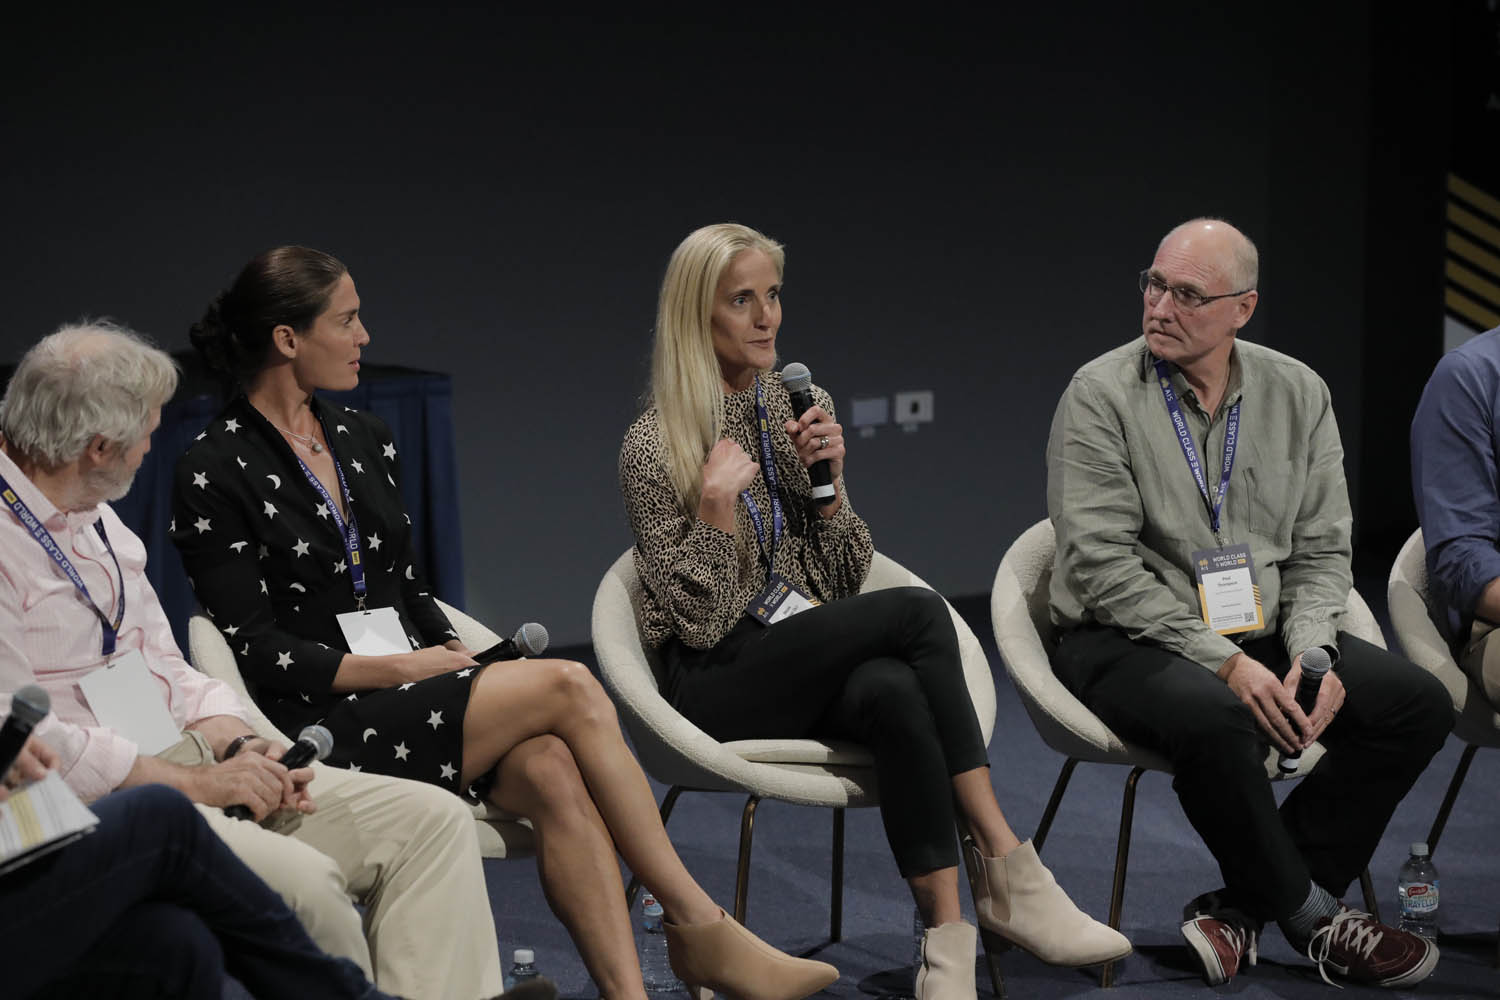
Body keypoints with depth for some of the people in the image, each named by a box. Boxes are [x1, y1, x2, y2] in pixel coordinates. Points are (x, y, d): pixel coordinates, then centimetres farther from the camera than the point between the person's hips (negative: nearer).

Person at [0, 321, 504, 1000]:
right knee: (300, 879, -33)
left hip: (188, 762, 10)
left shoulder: (95, 518, 18)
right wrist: (194, 781, -17)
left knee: (433, 820, -4)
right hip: (92, 806, -10)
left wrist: (237, 747, 1)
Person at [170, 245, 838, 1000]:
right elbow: (258, 652, -11)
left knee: (552, 771, -27)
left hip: (411, 690, 6)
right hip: (326, 728, -6)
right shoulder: (216, 474, -7)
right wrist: (401, 668, -15)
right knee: (567, 687, -22)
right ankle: (699, 927, -12)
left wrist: (459, 656, 0)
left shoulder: (364, 441, 15)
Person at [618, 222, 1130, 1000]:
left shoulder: (804, 409, 12)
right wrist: (717, 503, -20)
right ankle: (1006, 868, -27)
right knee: (918, 612, -28)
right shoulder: (653, 447, -5)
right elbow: (698, 619, -10)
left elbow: (845, 583, 11)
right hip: (719, 684, -5)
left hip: (810, 660, 5)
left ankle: (949, 933, -36)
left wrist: (828, 484, -4)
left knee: (893, 691, -33)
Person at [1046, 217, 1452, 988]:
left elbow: (1321, 549, 8)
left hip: (1258, 634, 6)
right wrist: (1223, 662, -23)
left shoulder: (1297, 395, 6)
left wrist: (1314, 652, -13)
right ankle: (1312, 919, -12)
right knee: (1214, 719, -37)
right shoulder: (1102, 396, -9)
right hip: (1126, 641, -5)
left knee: (1417, 703, -14)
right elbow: (1102, 563, -15)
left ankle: (1242, 907, -11)